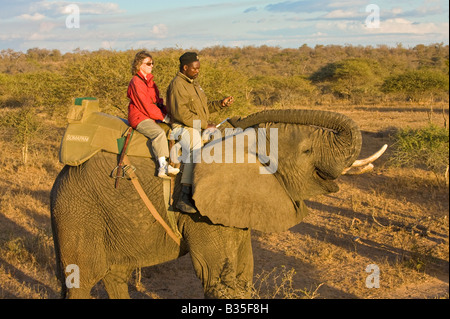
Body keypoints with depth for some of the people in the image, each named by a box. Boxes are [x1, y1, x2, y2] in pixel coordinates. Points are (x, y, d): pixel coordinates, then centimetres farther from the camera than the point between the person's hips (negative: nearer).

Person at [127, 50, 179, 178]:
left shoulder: (149, 80, 16)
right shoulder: (136, 82, -14)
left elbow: (157, 101, 19)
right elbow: (146, 105, -18)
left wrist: (167, 113, 1)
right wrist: (163, 117, -14)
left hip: (151, 116, 10)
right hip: (139, 118, -10)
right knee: (159, 133, -32)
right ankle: (163, 167, -37)